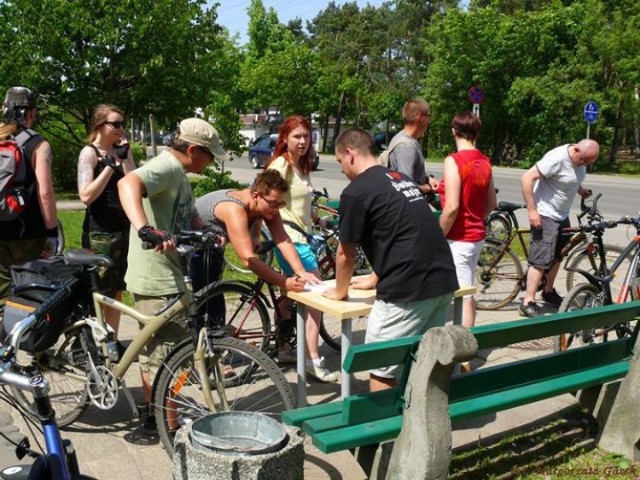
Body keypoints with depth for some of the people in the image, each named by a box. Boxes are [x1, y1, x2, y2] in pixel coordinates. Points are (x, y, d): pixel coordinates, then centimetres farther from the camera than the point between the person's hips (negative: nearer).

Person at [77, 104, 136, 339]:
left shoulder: (121, 151, 10)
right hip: (99, 232, -6)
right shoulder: (89, 153, -6)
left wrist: (124, 157, -8)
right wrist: (110, 167, -19)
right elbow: (86, 196, -18)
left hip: (123, 229, 6)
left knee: (116, 292, 12)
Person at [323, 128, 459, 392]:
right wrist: (374, 279, 38)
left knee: (381, 368, 7)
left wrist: (340, 291, 19)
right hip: (443, 281, 8)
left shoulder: (355, 192, -6)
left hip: (408, 290, -8)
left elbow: (345, 254, 2)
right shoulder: (401, 180, 20)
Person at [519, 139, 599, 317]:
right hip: (545, 215, -9)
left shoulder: (582, 160, 3)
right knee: (541, 259, -11)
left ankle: (549, 292, 34)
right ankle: (528, 303, -7)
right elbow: (527, 178, -26)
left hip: (562, 215, 9)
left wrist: (582, 191, 6)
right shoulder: (557, 158, -24)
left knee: (557, 256, 18)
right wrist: (532, 210, -26)